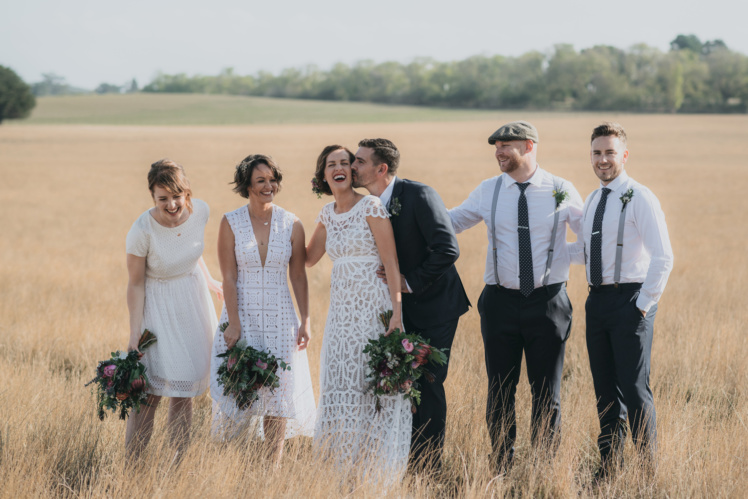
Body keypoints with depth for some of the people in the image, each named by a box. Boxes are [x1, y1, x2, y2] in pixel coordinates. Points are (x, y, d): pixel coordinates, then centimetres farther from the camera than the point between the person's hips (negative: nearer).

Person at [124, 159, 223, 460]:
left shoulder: (200, 211, -11)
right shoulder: (142, 230, -24)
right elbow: (135, 284, -14)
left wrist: (208, 280, 22)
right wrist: (134, 332, -14)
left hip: (193, 300, 4)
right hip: (158, 306, -4)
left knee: (184, 389, 8)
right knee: (150, 392, -9)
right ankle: (130, 464, 0)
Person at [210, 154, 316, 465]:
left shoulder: (291, 225, 1)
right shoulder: (230, 223, -3)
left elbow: (298, 277, 5)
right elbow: (229, 278, -5)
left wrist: (305, 322, 0)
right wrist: (233, 323, -12)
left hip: (279, 319, 1)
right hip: (242, 315, -1)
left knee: (278, 393, 2)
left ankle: (273, 468, 9)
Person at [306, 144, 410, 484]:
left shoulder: (371, 207, -7)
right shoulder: (327, 214, 12)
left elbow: (391, 262, -11)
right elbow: (308, 258, 25)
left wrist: (397, 311, -18)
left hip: (373, 309, -6)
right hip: (341, 312, 6)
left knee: (374, 388, -4)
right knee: (340, 390, 5)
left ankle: (376, 474, 5)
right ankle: (344, 468, 14)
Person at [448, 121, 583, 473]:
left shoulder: (561, 191, -1)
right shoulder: (487, 192, 4)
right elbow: (447, 223, 16)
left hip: (548, 303, -2)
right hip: (501, 302, 2)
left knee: (547, 393, 6)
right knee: (500, 392, 7)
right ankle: (501, 469, 17)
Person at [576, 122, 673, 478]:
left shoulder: (640, 199, -10)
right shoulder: (592, 201, 14)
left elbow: (663, 258, -14)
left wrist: (644, 305, -15)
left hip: (630, 301, -7)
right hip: (597, 301, 7)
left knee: (634, 389, -7)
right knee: (605, 390, 12)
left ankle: (650, 471, 4)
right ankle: (608, 468, 21)